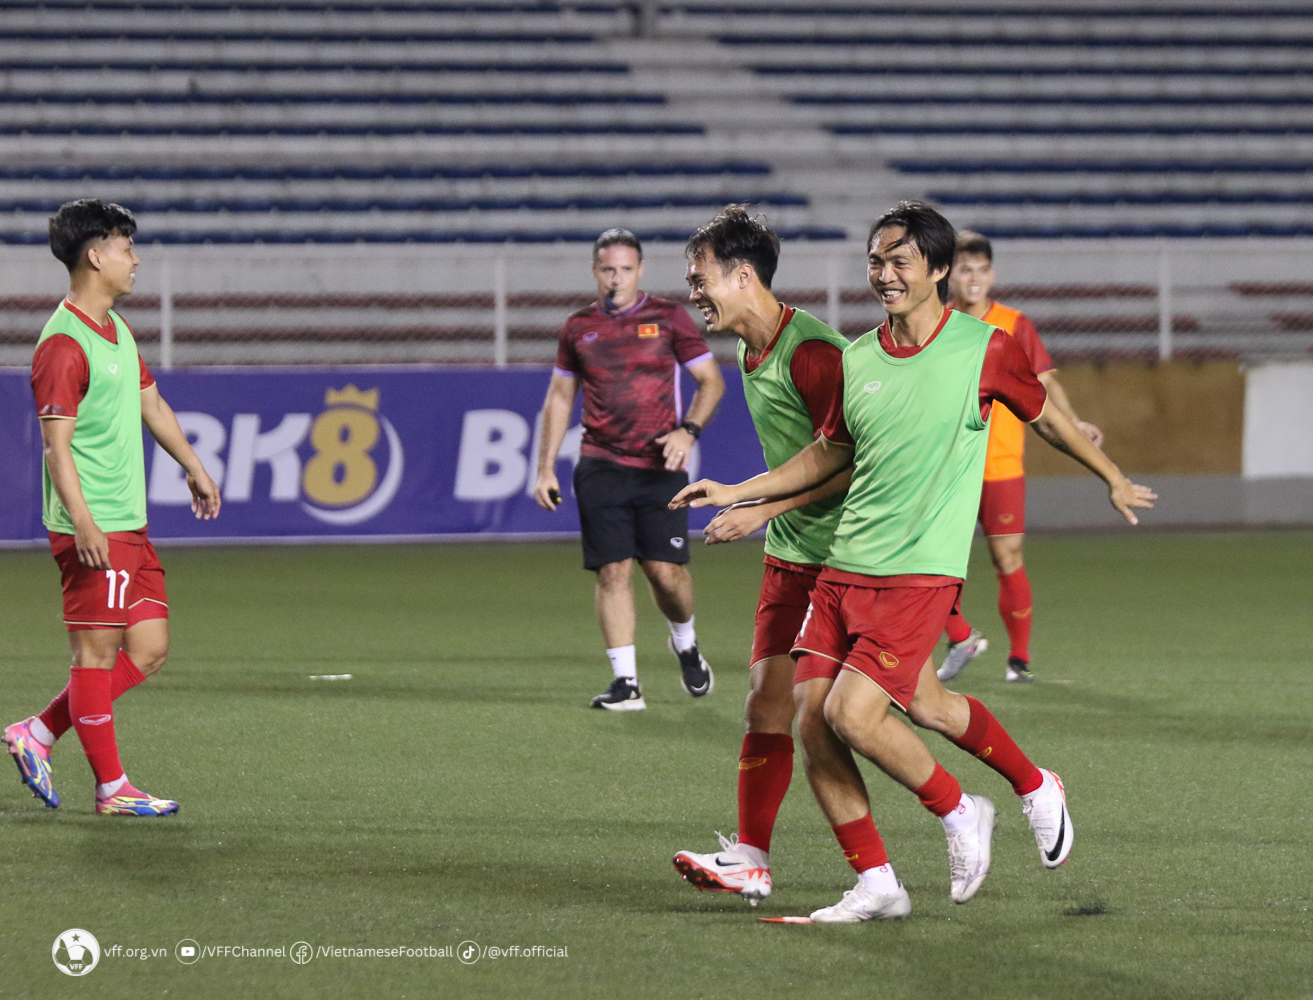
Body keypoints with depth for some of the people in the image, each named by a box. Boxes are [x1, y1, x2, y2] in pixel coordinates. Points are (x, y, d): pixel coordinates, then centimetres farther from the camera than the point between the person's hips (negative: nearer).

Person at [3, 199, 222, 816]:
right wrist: (82, 522, -26)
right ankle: (112, 788, 3)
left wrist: (194, 468, 32)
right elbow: (57, 442, -20)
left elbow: (149, 403, 29)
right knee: (97, 653, -3)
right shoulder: (64, 344, -15)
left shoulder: (116, 330, 15)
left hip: (131, 525, 10)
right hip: (93, 530, -10)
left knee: (149, 649, 9)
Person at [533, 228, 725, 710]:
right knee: (612, 569, -6)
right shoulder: (578, 327, 10)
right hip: (601, 467, 2)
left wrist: (688, 430, -11)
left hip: (660, 467, -2)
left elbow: (711, 380, 6)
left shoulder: (668, 318, 2)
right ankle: (625, 682, -3)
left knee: (666, 570, -5)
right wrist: (545, 468, 12)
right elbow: (559, 397, 18)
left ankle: (685, 645, 26)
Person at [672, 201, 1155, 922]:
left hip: (922, 571, -5)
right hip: (843, 566, 5)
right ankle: (875, 886, 8)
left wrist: (1114, 481, 24)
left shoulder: (984, 349, -5)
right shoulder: (857, 359, 8)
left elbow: (1045, 416, 12)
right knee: (811, 720, -5)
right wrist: (737, 493, 15)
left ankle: (958, 814, 7)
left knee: (852, 714, -18)